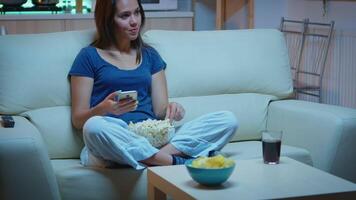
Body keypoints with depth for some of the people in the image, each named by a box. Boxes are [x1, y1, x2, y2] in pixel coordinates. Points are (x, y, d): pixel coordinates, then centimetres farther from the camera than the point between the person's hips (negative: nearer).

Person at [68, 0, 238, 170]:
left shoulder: (149, 55, 21)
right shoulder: (89, 56, 9)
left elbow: (160, 111, 16)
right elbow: (78, 119, 4)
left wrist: (171, 109, -8)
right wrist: (105, 108, -18)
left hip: (153, 139, 4)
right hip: (111, 141, -4)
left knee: (227, 119, -14)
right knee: (94, 126, -41)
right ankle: (177, 162, -32)